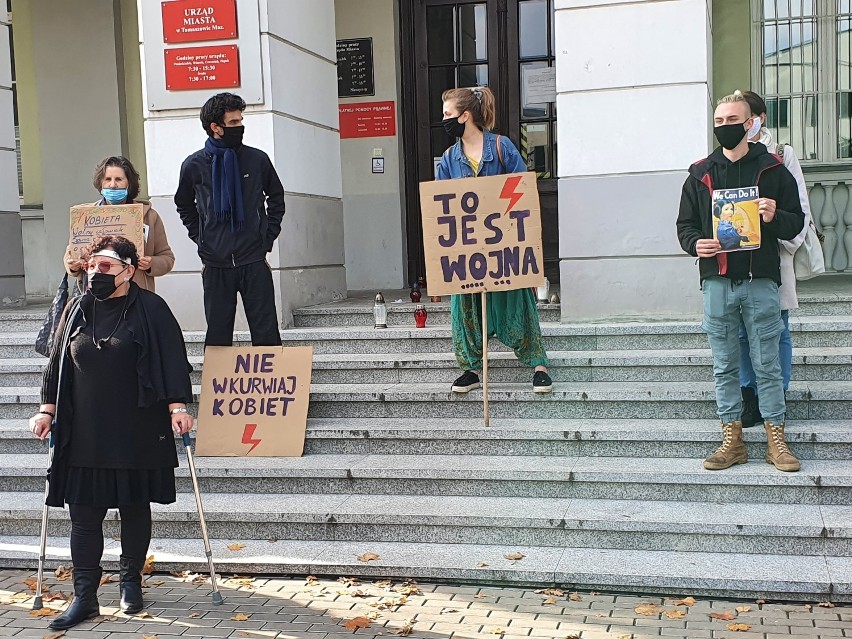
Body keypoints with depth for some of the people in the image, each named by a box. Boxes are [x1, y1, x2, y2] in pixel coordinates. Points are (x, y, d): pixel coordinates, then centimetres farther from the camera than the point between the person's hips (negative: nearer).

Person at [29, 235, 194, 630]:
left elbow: (172, 360, -6)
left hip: (137, 434, -3)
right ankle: (84, 598, 8)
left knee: (135, 509, 11)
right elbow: (57, 365, 15)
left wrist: (177, 407, -12)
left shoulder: (151, 309, -4)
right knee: (84, 516, 1)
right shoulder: (77, 311, 9)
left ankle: (130, 582, 28)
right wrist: (47, 411, 13)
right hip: (84, 437, 3)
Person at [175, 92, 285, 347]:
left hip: (254, 261, 0)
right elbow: (184, 206, 18)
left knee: (266, 334, 1)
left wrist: (268, 236, 7)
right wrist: (201, 240, 7)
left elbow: (276, 196, 16)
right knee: (218, 335, 7)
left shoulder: (257, 159, 0)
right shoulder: (193, 165, 1)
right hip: (216, 264, 0)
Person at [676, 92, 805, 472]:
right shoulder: (700, 174, 11)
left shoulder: (772, 169, 5)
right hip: (717, 282, 2)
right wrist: (695, 243, -7)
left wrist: (774, 219, -15)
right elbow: (685, 224, 14)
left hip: (760, 281, -2)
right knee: (724, 366, 6)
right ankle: (732, 440, 15)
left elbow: (796, 222, 6)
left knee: (767, 363, 2)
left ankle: (775, 439, 12)